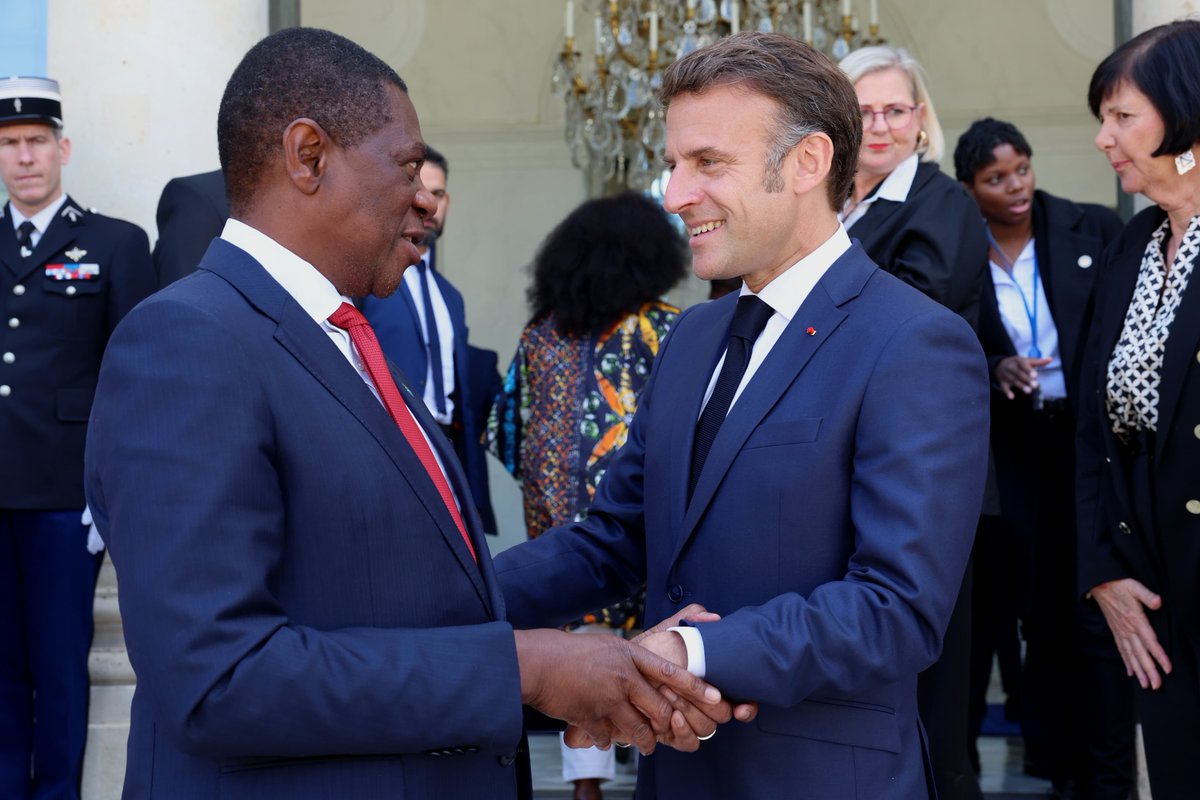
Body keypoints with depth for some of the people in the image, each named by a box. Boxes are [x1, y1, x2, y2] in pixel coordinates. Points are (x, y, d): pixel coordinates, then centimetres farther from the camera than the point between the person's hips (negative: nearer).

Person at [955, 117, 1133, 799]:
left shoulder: (1096, 230, -2)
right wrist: (993, 372, -14)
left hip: (1093, 439, -2)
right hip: (1016, 448, 2)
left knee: (1097, 614, -3)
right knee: (1041, 611, 10)